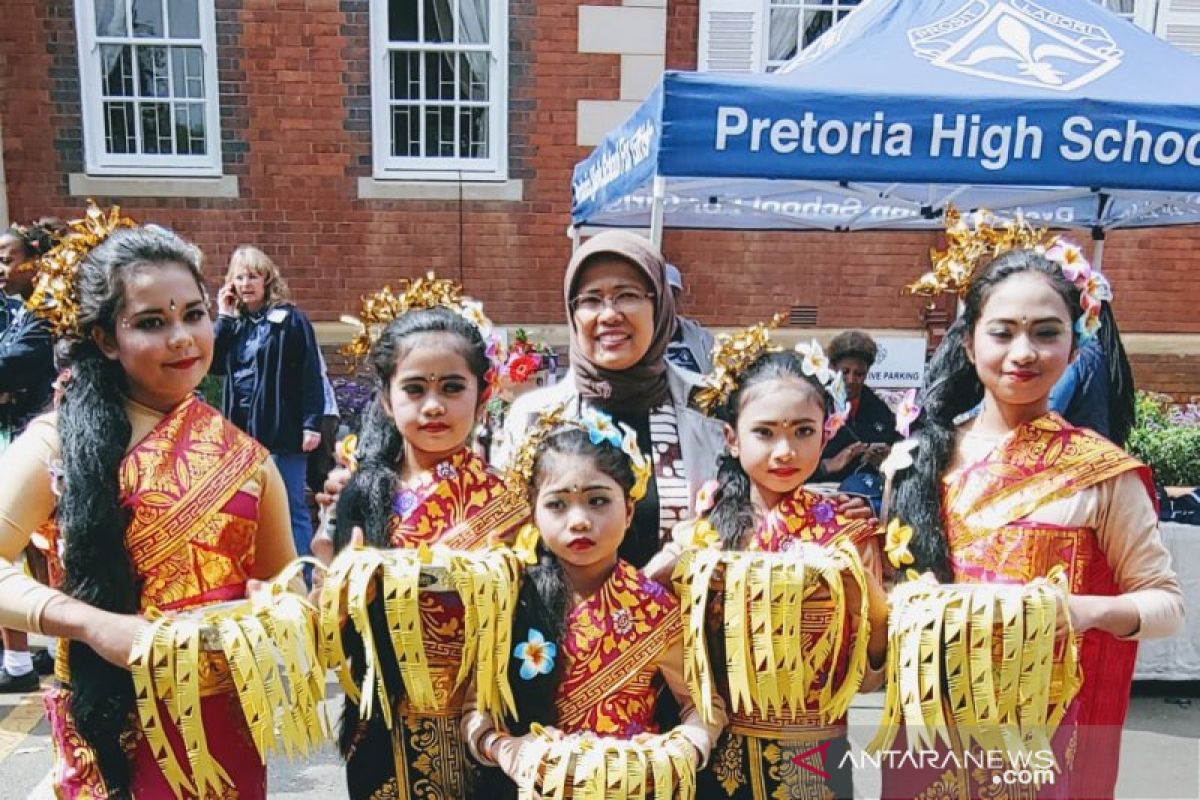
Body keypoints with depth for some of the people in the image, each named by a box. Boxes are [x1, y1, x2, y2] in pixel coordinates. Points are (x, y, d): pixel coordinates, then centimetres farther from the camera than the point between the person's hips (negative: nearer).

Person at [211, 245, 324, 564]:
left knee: (291, 508, 0)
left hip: (281, 430, -6)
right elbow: (215, 365, 3)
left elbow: (311, 375, -9)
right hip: (242, 429, 6)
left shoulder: (290, 319, -4)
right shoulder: (234, 322, 13)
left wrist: (312, 423, -15)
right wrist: (224, 318, 0)